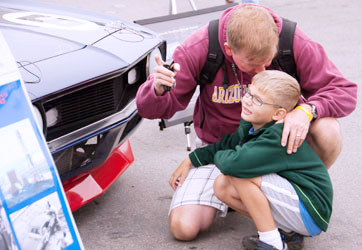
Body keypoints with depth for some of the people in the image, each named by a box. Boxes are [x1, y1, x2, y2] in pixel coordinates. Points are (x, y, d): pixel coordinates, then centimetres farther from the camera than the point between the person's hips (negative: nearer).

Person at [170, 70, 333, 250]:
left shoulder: (280, 136, -26)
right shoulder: (251, 125, 1)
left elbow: (234, 164, -36)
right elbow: (228, 144, 23)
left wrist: (218, 156, -12)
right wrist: (190, 161, 19)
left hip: (311, 213, -9)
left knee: (238, 173, -21)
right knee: (222, 185, 3)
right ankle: (289, 232, 6)